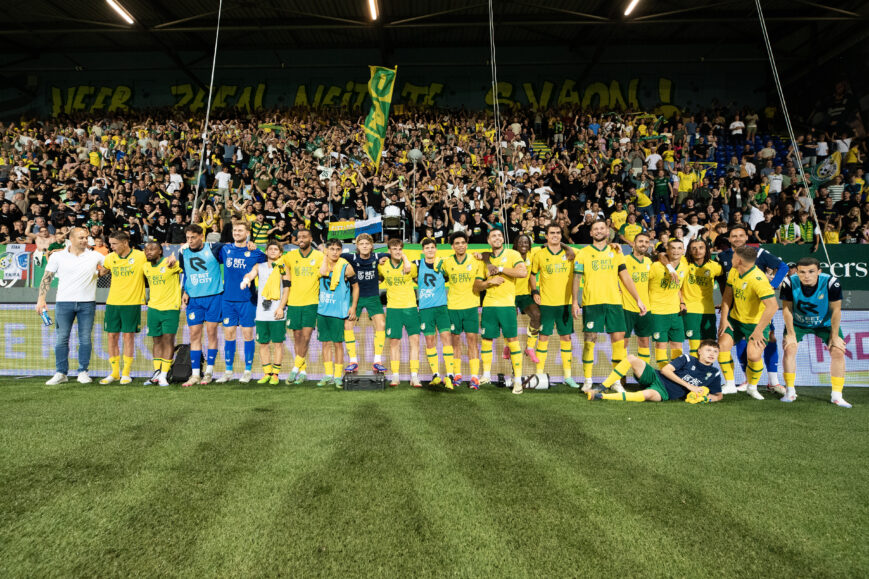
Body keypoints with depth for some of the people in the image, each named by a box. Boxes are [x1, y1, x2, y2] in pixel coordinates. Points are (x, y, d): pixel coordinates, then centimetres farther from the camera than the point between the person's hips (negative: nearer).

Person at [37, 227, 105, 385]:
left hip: (87, 302, 0)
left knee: (86, 339, 3)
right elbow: (46, 278, 6)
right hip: (64, 302, 0)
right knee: (62, 338, 3)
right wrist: (41, 299, -1)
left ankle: (83, 372, 12)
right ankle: (61, 373, 12)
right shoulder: (57, 256, 5)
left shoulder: (95, 256, 5)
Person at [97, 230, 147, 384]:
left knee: (128, 336, 0)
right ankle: (114, 372, 19)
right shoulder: (110, 258, 7)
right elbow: (101, 272, 24)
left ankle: (126, 373, 11)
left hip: (132, 303, -4)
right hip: (112, 302, 4)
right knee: (111, 337, 6)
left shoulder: (141, 256, -7)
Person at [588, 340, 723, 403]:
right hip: (655, 377, 1)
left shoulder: (714, 374, 8)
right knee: (632, 359, -27)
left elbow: (718, 396, 17)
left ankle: (601, 397, -35)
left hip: (664, 393, -1)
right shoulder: (688, 359, 2)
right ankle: (601, 388, -19)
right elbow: (665, 370, -6)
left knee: (648, 394, -40)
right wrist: (688, 385, -10)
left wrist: (705, 398, -7)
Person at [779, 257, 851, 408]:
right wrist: (791, 334, -12)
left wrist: (835, 336, -11)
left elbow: (836, 310, -16)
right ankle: (790, 392, -1)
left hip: (825, 323, 1)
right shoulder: (789, 283, -27)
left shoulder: (831, 283, -28)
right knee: (789, 349, -16)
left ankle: (836, 396, 3)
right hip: (797, 323, 0)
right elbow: (786, 309, -14)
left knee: (838, 352, -10)